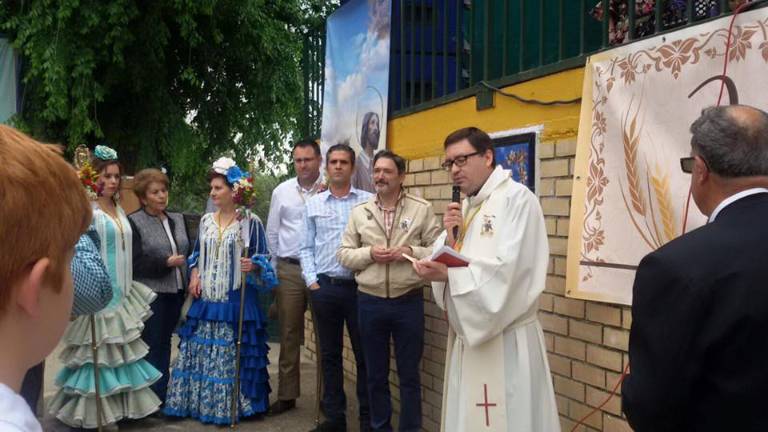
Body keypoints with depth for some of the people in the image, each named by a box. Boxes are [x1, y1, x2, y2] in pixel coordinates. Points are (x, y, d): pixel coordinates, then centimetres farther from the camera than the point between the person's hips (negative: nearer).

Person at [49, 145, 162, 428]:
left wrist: (127, 287, 16)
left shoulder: (119, 210, 13)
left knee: (120, 349, 13)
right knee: (97, 350, -1)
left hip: (121, 291, 8)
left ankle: (120, 403, 22)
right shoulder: (87, 209, -11)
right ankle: (91, 410, 10)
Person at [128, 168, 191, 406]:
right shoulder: (134, 222, -6)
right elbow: (134, 263, -13)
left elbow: (189, 252, 15)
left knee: (165, 343, 13)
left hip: (176, 291, 6)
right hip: (150, 294, -5)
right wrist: (165, 263, -19)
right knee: (152, 345, 0)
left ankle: (163, 394, 22)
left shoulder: (178, 219, 13)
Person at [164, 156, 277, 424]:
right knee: (201, 350, 7)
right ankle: (202, 402, 19)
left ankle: (230, 405, 10)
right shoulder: (206, 221, 11)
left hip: (236, 300, -5)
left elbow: (262, 259, -4)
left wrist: (253, 266, -25)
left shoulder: (250, 222, -6)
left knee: (232, 353, -2)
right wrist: (194, 276, 4)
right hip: (206, 298, 5)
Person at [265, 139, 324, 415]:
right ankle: (287, 394, 17)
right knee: (289, 333, 8)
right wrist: (276, 268, 11)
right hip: (288, 270, 2)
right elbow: (272, 233, 12)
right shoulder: (282, 191, 6)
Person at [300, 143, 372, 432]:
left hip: (359, 286, -2)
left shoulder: (368, 201, 0)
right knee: (330, 354, 10)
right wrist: (312, 281, 0)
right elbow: (306, 248, 9)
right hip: (324, 287, 3)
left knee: (365, 354, 4)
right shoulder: (313, 204, 9)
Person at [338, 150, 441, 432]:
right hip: (370, 302, 2)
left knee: (409, 375, 8)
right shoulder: (359, 212, 5)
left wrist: (410, 252, -18)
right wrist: (369, 253, -13)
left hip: (408, 302, -2)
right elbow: (344, 255, 4)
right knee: (376, 374, 15)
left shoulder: (422, 209, -1)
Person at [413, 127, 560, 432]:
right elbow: (448, 262, 11)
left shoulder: (516, 198, -12)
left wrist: (449, 274, -25)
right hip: (466, 337, 8)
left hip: (504, 343, -7)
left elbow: (508, 271, -21)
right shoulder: (464, 207, 12)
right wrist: (449, 238, -6)